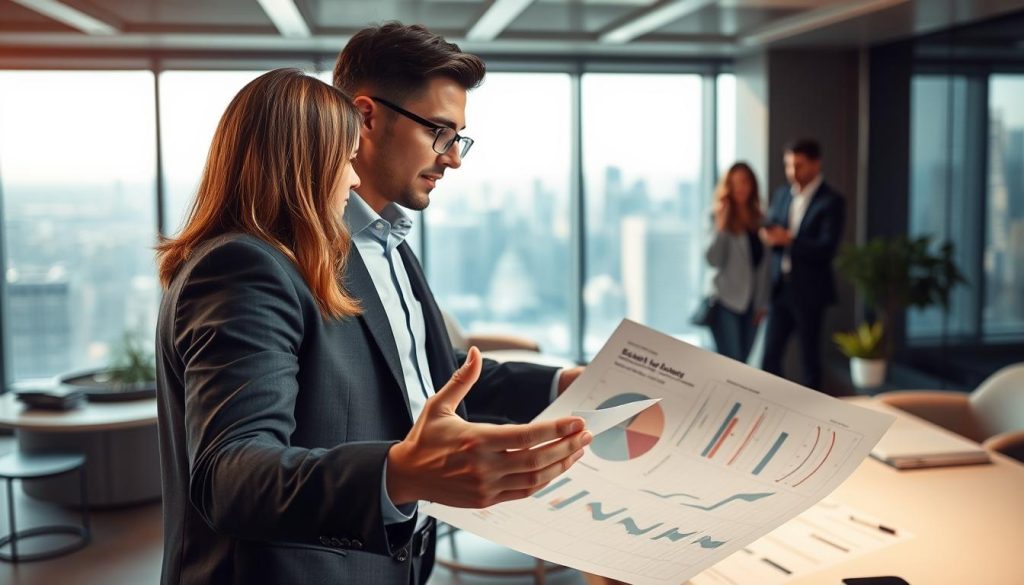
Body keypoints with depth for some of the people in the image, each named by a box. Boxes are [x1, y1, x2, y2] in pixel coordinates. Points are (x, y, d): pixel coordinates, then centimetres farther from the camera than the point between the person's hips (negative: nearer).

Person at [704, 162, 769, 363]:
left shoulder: (759, 220, 11)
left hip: (751, 303, 5)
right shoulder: (720, 217, -4)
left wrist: (763, 302, 12)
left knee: (742, 364, 8)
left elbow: (763, 265, 14)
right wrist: (721, 228, -23)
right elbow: (713, 259, -15)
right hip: (726, 301, -5)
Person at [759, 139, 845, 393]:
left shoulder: (831, 202, -9)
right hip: (780, 286, 5)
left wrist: (788, 239, -23)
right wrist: (770, 235, -11)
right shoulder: (782, 194, 10)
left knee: (810, 358, 7)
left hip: (809, 290, -5)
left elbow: (827, 248, -18)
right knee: (770, 356, 3)